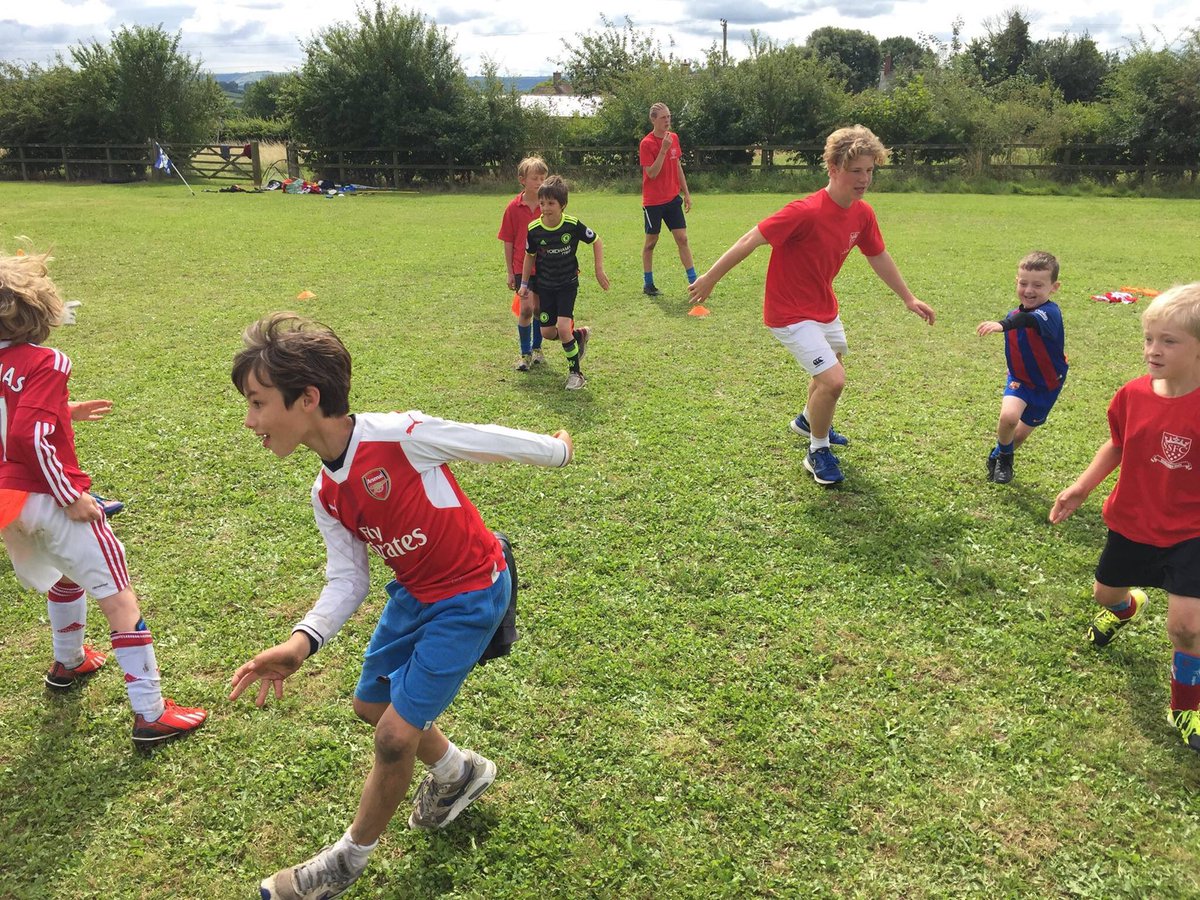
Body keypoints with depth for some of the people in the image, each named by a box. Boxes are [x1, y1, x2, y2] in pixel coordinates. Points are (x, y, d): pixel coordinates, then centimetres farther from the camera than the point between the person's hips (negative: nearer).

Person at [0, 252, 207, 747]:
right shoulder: (46, 363, -17)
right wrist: (70, 498, -17)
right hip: (49, 500, -9)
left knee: (65, 578, 33)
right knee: (119, 598, -3)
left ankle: (68, 664, 55)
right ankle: (150, 715, -2)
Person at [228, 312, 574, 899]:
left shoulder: (400, 435, -28)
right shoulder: (326, 496, -4)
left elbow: (488, 441, -14)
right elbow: (348, 580, -3)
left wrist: (556, 449, 2)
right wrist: (302, 641, -21)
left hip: (470, 595, -8)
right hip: (412, 593, 8)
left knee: (395, 734, -5)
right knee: (371, 704, 21)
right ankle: (458, 771, 47)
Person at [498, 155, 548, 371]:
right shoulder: (514, 207, -4)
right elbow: (508, 241, 1)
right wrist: (510, 272, 0)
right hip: (522, 266, -2)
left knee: (540, 309, 10)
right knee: (526, 308, -10)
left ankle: (537, 348, 29)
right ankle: (525, 354, 2)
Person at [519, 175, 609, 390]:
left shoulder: (573, 225, -18)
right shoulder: (534, 229, -12)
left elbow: (596, 241, -3)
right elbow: (530, 256, 4)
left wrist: (599, 270, -5)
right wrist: (524, 284, 7)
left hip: (568, 285, -3)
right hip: (545, 285, 3)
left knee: (563, 328, -17)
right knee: (547, 332, 2)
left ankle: (575, 373, -1)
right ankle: (579, 335, 32)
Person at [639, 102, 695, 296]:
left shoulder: (674, 138, 6)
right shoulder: (646, 143, -13)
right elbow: (652, 173, -20)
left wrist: (686, 193, 13)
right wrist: (664, 149, -26)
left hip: (673, 198, 5)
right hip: (653, 201, -5)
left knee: (682, 238, 1)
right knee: (651, 241, 5)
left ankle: (694, 282, 2)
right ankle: (648, 284, 16)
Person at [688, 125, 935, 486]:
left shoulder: (863, 214, -6)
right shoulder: (805, 212, -30)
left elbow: (878, 257, 10)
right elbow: (752, 239, -24)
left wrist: (909, 299, 15)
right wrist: (710, 278, -18)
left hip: (824, 307, 9)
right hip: (790, 313, -9)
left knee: (830, 366, 30)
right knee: (833, 379, -17)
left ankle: (808, 420, 60)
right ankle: (818, 452, 8)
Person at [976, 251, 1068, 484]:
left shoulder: (1050, 313, -28)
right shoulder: (1014, 315, -8)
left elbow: (1029, 320, -53)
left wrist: (1002, 324, -71)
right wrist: (1013, 372, 12)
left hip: (1046, 384, -2)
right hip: (1020, 379, 2)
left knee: (1022, 432, 11)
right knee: (1008, 416, -26)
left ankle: (1000, 457, 43)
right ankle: (1003, 454, 4)